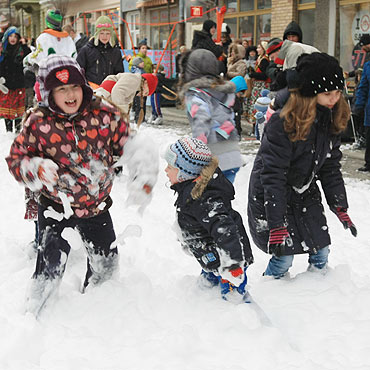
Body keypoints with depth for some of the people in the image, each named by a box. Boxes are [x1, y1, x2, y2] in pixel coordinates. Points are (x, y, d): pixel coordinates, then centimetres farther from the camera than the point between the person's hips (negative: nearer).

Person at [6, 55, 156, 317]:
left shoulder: (104, 115, -8)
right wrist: (37, 168, -27)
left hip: (97, 205, 3)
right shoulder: (39, 123, -13)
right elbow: (16, 159, -7)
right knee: (51, 266, -10)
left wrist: (143, 175, -5)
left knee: (106, 263, 18)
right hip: (57, 205, -3)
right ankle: (35, 313, 17)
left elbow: (128, 145, 4)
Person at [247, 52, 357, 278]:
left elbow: (331, 166, 5)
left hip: (305, 194, 7)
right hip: (271, 196, -6)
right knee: (284, 257, -7)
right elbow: (273, 175, -28)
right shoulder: (283, 122, -28)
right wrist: (277, 225, -29)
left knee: (321, 251, 5)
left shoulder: (332, 119, -6)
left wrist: (341, 208, 3)